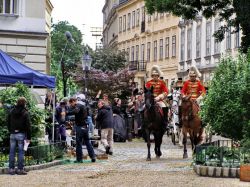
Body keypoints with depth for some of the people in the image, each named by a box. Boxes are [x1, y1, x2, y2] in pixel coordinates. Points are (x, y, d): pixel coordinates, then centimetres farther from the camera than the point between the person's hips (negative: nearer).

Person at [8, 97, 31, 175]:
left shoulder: (12, 112, 5)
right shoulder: (25, 113, -9)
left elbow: (8, 122, 11)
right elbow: (28, 126, -9)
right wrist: (28, 137, -6)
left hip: (12, 134, 4)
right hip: (21, 134, -4)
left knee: (12, 152, 8)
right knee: (21, 152, 1)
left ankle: (11, 169, 10)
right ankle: (20, 169, 1)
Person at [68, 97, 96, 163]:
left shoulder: (77, 106, -10)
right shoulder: (83, 106, 19)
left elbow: (75, 111, -32)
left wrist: (67, 113, -31)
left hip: (80, 126, -9)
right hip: (85, 126, 9)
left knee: (79, 143, -3)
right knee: (87, 142, 12)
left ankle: (79, 159, 0)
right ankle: (93, 157, 10)